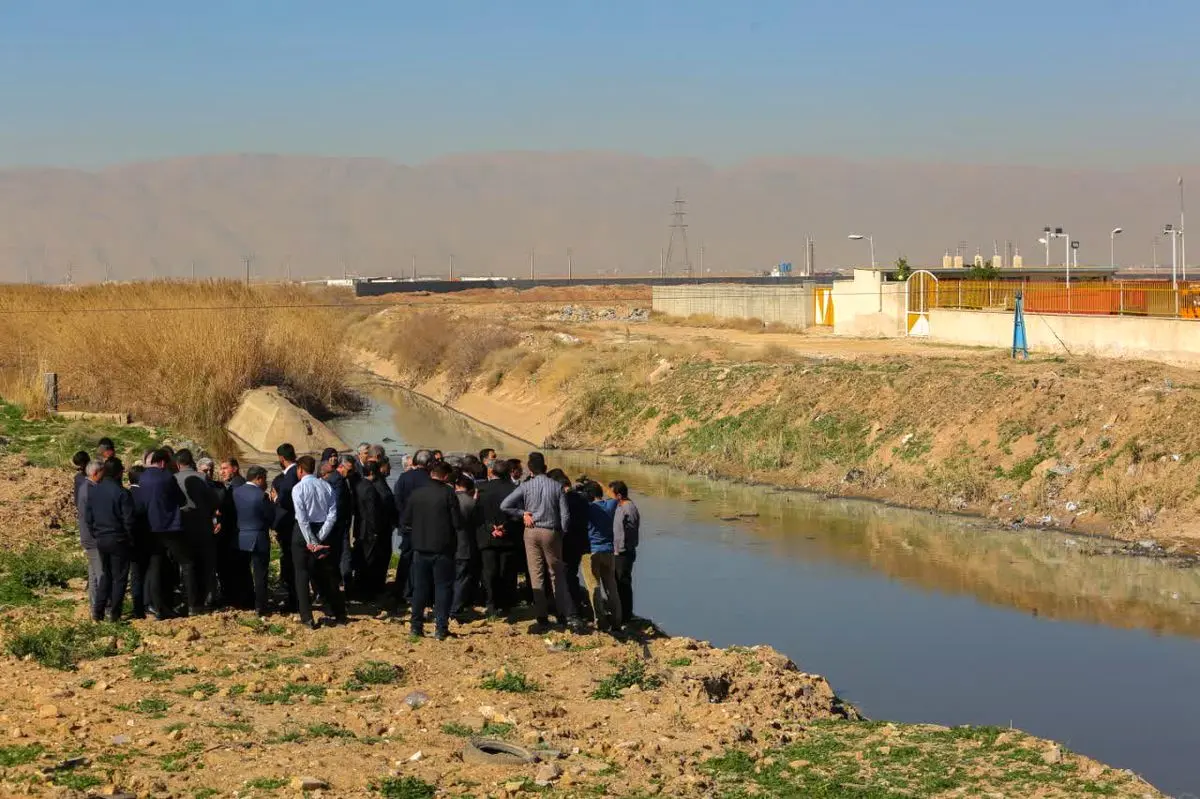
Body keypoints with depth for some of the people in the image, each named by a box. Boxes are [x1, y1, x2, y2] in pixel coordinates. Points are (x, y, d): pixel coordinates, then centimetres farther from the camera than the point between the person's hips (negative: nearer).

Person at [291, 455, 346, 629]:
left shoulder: (299, 488, -12)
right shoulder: (326, 486, 1)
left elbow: (302, 518, -17)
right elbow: (332, 515, -5)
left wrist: (311, 542, -15)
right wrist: (320, 538, -7)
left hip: (304, 531, -4)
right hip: (323, 530, 5)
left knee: (302, 575, 3)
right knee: (328, 573, 16)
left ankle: (307, 617, -3)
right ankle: (338, 613, 22)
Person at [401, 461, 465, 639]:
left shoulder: (416, 494, 1)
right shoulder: (448, 493, -10)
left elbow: (404, 522, 5)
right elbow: (458, 523, -11)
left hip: (420, 548, 3)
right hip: (443, 549, -3)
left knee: (420, 588, 12)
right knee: (443, 588, 3)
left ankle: (416, 626, 12)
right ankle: (441, 628, -1)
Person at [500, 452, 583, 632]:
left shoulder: (526, 487, -6)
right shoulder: (557, 487, -5)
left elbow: (504, 506, -10)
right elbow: (565, 515, -6)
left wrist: (523, 513, 0)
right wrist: (561, 533, 8)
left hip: (532, 531, 0)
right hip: (551, 532, 0)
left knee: (536, 575, 6)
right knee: (557, 576, 8)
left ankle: (542, 617, 6)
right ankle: (569, 615, 2)